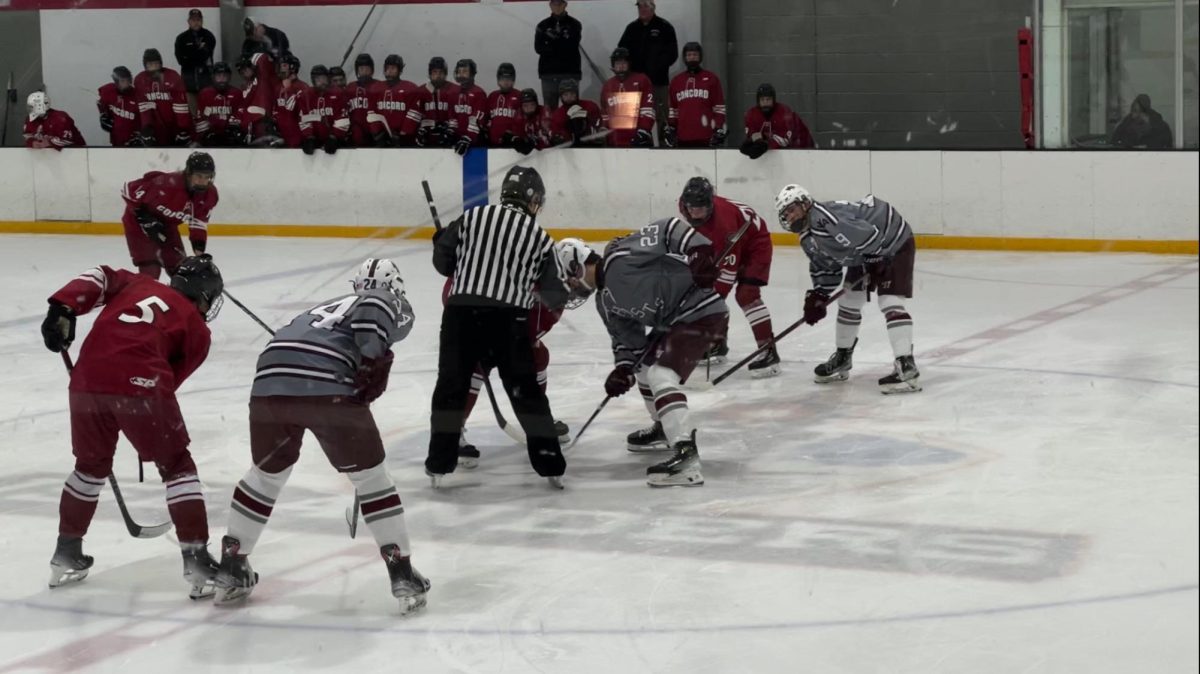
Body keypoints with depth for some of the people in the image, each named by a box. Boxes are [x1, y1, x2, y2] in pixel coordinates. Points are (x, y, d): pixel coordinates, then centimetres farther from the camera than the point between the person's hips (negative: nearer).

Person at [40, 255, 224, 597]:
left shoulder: (138, 284, 29)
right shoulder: (197, 331, 19)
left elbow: (100, 278, 12)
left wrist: (64, 308, 2)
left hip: (88, 379, 4)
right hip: (139, 382, -4)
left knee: (91, 464, 25)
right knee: (176, 466, 11)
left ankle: (66, 553, 32)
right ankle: (196, 559, 4)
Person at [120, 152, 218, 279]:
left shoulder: (209, 194, -17)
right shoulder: (168, 184, -38)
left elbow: (198, 223, -3)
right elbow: (129, 189, -28)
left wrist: (199, 250, -11)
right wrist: (145, 218, -26)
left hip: (167, 225, 6)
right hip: (138, 222, -6)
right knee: (150, 269, -16)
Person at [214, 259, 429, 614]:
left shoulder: (329, 306, 38)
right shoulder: (391, 304, 18)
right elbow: (373, 309, -6)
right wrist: (375, 359, -11)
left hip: (270, 380, 6)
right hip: (326, 385, -6)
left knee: (267, 471, 26)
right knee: (370, 474, 9)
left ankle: (230, 569, 30)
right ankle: (403, 576, 6)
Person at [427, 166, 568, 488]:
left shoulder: (472, 217, 9)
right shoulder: (538, 236, 9)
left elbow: (443, 261, 10)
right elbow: (555, 295, 10)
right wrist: (555, 299, 34)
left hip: (461, 313, 1)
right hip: (509, 320, -1)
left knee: (451, 386, 12)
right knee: (526, 392, 10)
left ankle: (439, 464, 12)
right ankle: (550, 464, 12)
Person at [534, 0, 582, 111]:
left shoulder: (574, 24, 6)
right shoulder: (543, 25, 11)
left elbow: (572, 47, -8)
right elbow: (538, 48, -1)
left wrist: (552, 44, -11)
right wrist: (561, 47, -8)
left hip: (570, 71, -2)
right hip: (548, 71, 2)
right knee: (549, 106, 0)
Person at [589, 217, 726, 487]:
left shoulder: (621, 257, -16)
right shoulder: (606, 300, 12)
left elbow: (670, 229, -19)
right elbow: (627, 337, 11)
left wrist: (699, 253, -29)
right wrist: (623, 368, -6)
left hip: (702, 312, -11)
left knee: (661, 374, -22)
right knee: (644, 363, 23)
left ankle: (687, 456, -35)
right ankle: (665, 428, 42)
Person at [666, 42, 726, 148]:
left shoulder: (711, 79, 3)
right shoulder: (676, 81, 15)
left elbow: (719, 108, 1)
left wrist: (719, 131, -6)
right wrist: (670, 130, 12)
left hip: (706, 138, -4)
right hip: (683, 138, 4)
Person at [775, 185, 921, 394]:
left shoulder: (826, 218, -32)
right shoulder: (808, 240, 2)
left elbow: (867, 235, -35)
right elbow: (825, 268, 13)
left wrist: (875, 262, -25)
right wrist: (817, 295, 2)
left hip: (894, 242, -10)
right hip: (864, 255, 10)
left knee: (890, 301, -21)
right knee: (848, 301, 12)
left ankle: (907, 368, -27)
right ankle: (842, 358, 30)